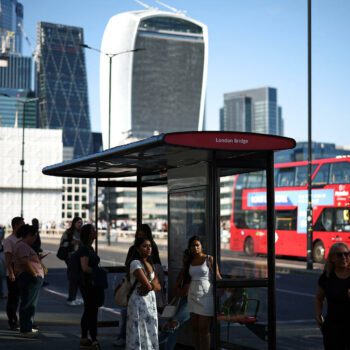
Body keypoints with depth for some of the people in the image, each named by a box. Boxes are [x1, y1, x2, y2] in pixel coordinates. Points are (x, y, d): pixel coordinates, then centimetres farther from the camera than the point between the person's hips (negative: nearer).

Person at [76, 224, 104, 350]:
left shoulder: (89, 248, 15)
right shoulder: (84, 249, -16)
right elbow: (85, 267, -25)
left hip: (91, 284, 10)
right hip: (88, 283, -10)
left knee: (89, 311, 14)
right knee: (92, 311, -8)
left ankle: (84, 338, 22)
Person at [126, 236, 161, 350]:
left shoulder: (150, 264, 13)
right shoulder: (135, 263, -12)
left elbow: (158, 286, 7)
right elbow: (147, 284, -21)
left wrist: (151, 285, -12)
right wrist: (152, 284, 0)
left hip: (151, 301, 8)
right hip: (139, 302, -8)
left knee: (150, 333, 9)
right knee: (139, 333, -4)